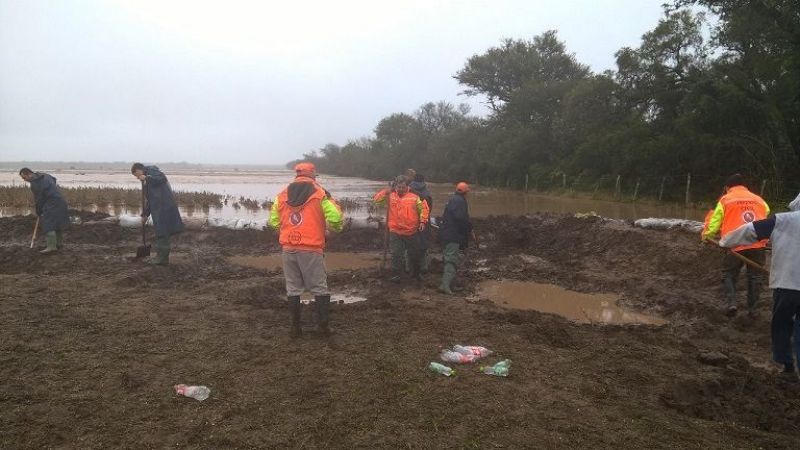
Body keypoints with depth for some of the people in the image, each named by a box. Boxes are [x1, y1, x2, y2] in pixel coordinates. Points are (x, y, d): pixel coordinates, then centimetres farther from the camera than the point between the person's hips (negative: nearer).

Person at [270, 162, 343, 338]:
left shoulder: (283, 195, 9)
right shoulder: (319, 193, -3)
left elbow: (273, 221, 9)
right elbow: (335, 217, -11)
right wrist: (335, 228, 10)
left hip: (288, 248, 4)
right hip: (311, 249, -3)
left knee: (292, 288, 12)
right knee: (319, 288, 7)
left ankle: (295, 327, 15)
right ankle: (323, 325, 9)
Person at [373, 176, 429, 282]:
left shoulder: (414, 197, -3)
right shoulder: (390, 196, 1)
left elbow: (423, 208, -1)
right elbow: (376, 199, 0)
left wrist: (422, 221, -11)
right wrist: (385, 192, -13)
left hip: (412, 232, 0)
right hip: (395, 232, 0)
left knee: (414, 255, 14)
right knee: (396, 255, 0)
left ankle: (416, 274, 33)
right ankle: (395, 275, 13)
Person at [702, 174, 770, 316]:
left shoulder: (725, 200, 7)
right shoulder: (759, 200, 18)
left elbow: (714, 223, 4)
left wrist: (706, 235, 20)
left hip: (736, 244, -3)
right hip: (758, 244, 3)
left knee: (729, 274, 13)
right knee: (755, 276, 16)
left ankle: (732, 302, -4)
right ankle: (752, 307, 20)